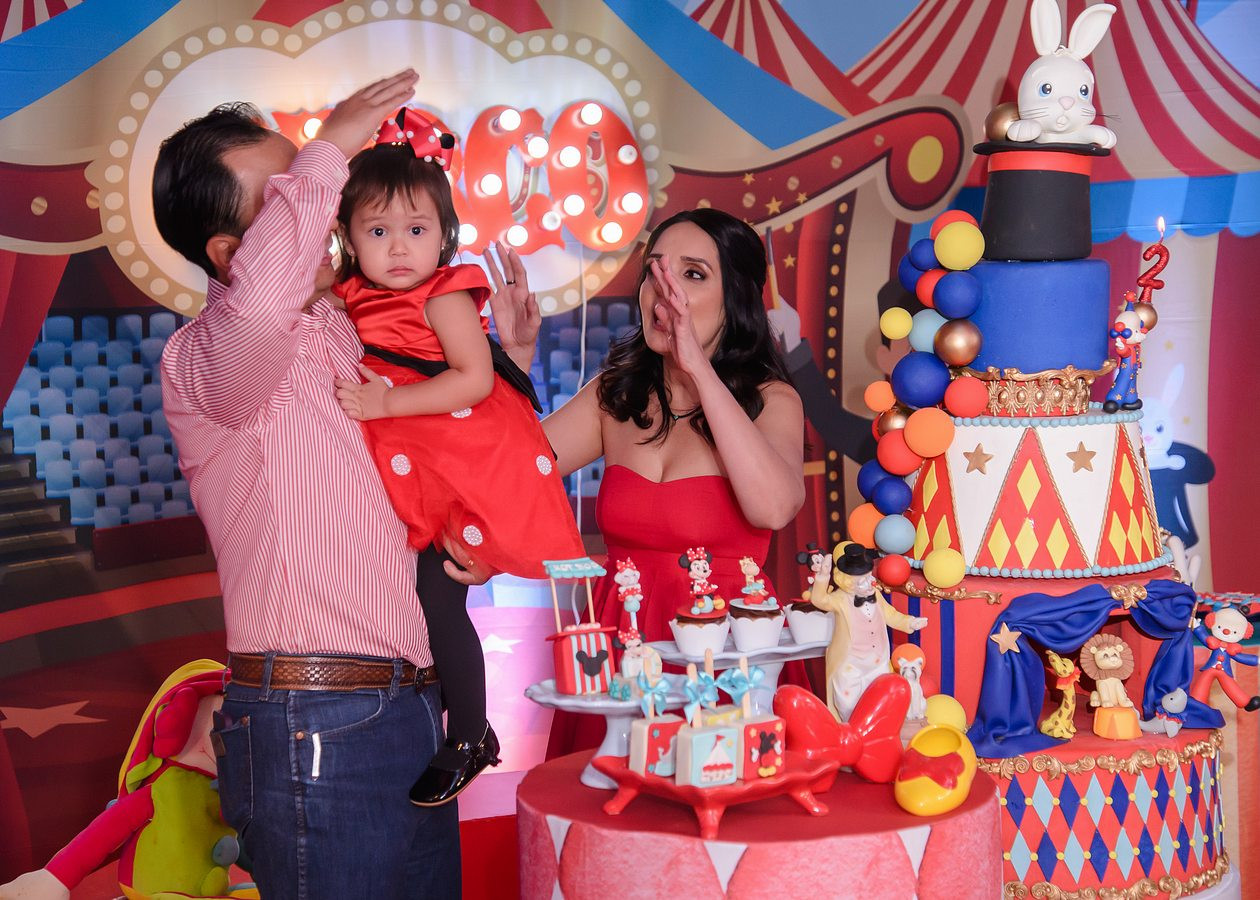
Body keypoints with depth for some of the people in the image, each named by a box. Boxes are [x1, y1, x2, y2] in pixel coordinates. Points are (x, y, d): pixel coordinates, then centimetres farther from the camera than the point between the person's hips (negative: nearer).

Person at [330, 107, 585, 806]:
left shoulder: (445, 296, -14)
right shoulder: (351, 299, 9)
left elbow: (475, 377, -22)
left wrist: (385, 402, -25)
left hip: (458, 471, -8)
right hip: (407, 472, 8)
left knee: (437, 596, -8)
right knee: (417, 592, 8)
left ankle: (468, 739, 6)